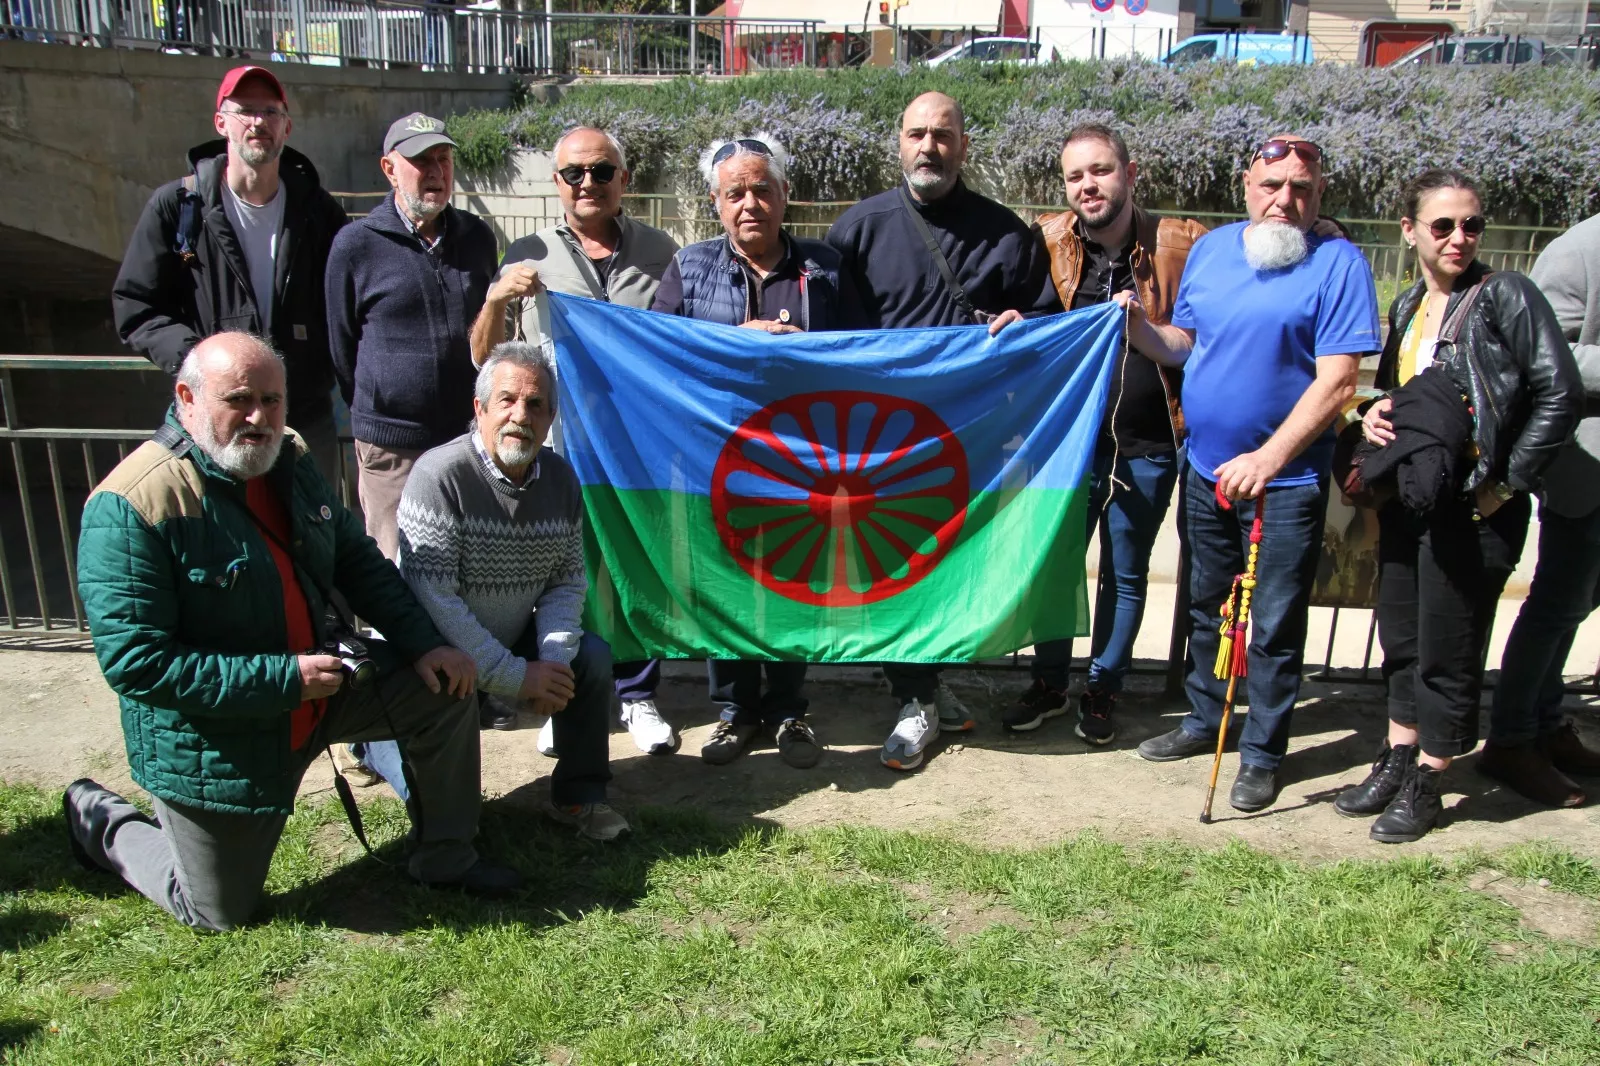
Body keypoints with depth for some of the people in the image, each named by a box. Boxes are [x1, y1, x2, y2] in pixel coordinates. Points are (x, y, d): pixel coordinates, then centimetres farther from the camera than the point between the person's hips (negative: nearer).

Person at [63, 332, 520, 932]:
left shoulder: (287, 461, -1)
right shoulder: (132, 506, -26)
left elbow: (356, 560, 10)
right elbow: (135, 663, -28)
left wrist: (424, 644, -1)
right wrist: (283, 679, -30)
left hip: (313, 681, 7)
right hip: (214, 743, -7)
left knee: (443, 687, 0)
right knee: (220, 914, 7)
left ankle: (446, 859, 18)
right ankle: (103, 823, 33)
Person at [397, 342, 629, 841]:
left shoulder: (560, 478, -2)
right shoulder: (440, 475, -22)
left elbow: (567, 582, 1)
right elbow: (433, 600, -27)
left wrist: (554, 660, -18)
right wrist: (515, 677, -25)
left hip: (517, 641, 6)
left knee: (592, 656, -15)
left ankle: (579, 795, 3)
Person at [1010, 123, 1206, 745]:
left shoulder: (1182, 245, -6)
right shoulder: (1048, 241, -1)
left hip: (1147, 445, -1)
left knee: (1126, 574, 12)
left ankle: (1102, 691, 30)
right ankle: (1049, 685, 30)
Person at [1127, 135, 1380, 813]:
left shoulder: (1338, 265, -11)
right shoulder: (1209, 249, 6)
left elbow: (1337, 383, -17)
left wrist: (1266, 459, -25)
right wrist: (1140, 326, -9)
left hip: (1286, 481, -5)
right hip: (1206, 470, 6)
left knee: (1275, 627, 3)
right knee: (1207, 605, 18)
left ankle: (1263, 754, 18)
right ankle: (1204, 722, 36)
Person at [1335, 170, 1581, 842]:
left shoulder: (1504, 296, -11)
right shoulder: (1407, 307, 10)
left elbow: (1561, 395, -17)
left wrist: (1506, 484, -15)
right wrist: (1376, 417, 0)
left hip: (1473, 509, -7)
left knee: (1447, 652, 4)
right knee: (1401, 639, 16)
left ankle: (1425, 785, 20)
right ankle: (1395, 763, 31)